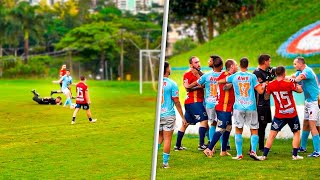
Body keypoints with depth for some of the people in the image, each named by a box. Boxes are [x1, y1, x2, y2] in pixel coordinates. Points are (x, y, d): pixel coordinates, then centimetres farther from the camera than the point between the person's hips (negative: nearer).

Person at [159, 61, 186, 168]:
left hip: (156, 115, 4)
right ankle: (165, 162, 6)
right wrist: (182, 117, 0)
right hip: (168, 115, -4)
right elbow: (176, 102, -8)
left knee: (159, 137, 19)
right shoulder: (171, 84, -10)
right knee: (167, 138, 4)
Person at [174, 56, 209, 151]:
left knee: (186, 123, 12)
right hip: (193, 101, -9)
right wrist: (200, 86, -18)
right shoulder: (188, 74, -8)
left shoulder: (199, 73, 18)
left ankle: (177, 145, 17)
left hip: (198, 101, 9)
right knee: (204, 120, -12)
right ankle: (201, 145, -15)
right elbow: (187, 88, -14)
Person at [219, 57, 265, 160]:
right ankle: (253, 151, -9)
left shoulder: (234, 76, 2)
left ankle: (239, 154, 4)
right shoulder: (252, 76, -3)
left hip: (239, 107, 1)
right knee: (254, 130, 7)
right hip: (251, 107, -1)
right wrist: (263, 85, 15)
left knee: (238, 130, 7)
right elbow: (260, 91, -4)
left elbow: (219, 81, 15)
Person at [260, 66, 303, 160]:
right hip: (292, 114, -2)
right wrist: (296, 82, 14)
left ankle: (264, 155, 1)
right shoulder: (289, 83, -15)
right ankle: (295, 155, 12)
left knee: (272, 134, 6)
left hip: (279, 115, 2)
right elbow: (300, 90, -1)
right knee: (296, 133, 16)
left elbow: (266, 97, 7)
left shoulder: (270, 85, -7)